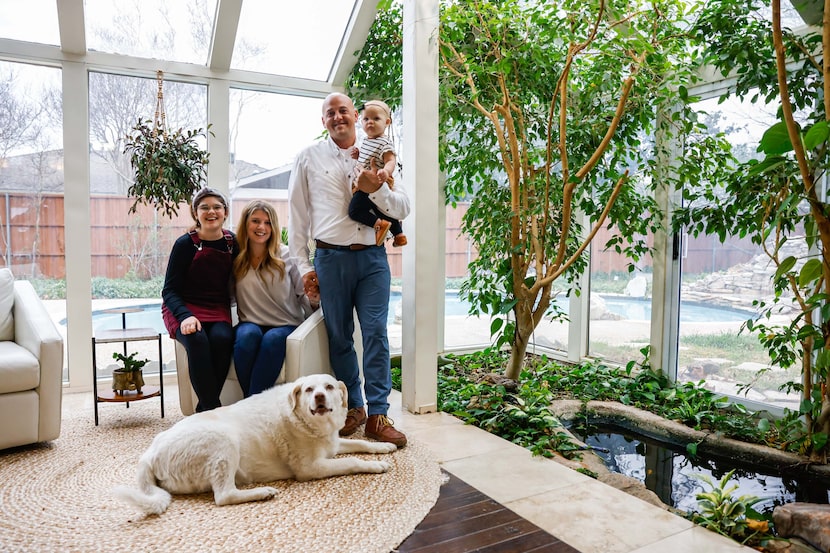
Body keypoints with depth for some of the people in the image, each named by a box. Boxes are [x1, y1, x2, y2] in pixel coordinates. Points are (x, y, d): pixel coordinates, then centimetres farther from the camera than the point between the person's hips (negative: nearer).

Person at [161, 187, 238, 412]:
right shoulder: (185, 244, -5)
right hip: (183, 308, -2)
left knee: (222, 338, -29)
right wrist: (185, 316, -23)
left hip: (217, 309, 3)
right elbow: (169, 290, -5)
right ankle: (212, 408, -25)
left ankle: (204, 408, -15)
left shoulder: (233, 242, 4)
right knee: (197, 339, -33)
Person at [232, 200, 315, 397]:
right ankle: (249, 400, -21)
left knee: (273, 339, -34)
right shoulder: (236, 259, 7)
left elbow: (304, 294, 2)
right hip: (251, 324, 2)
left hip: (286, 325, -1)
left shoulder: (286, 255, 1)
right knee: (248, 335, -33)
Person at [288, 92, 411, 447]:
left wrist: (377, 189, -14)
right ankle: (353, 407, 22)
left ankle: (377, 415, 4)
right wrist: (304, 266, 2)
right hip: (330, 258, 0)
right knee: (339, 337, 6)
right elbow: (297, 215, 7)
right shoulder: (308, 158, 8)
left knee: (376, 334, -4)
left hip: (372, 257, 0)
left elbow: (403, 209, 6)